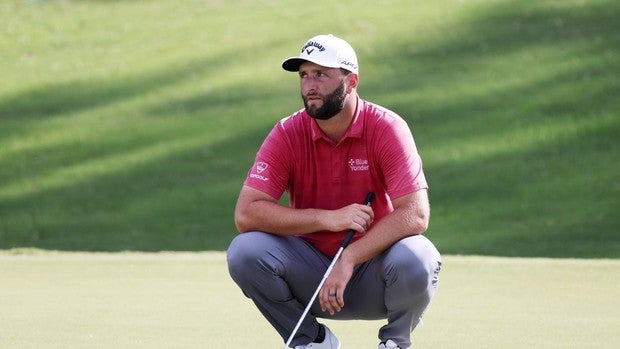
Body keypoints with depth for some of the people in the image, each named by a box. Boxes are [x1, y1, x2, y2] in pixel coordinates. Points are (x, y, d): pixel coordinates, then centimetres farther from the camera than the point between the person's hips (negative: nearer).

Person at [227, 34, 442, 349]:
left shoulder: (387, 128, -13)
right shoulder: (287, 135, -8)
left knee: (416, 259, -34)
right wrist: (328, 219, -26)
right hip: (311, 269, 2)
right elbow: (245, 214, -17)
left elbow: (415, 214, -24)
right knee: (244, 252, -24)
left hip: (370, 271, -2)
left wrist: (349, 259, -33)